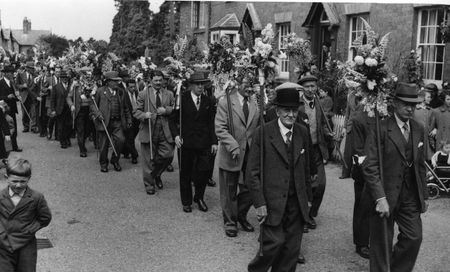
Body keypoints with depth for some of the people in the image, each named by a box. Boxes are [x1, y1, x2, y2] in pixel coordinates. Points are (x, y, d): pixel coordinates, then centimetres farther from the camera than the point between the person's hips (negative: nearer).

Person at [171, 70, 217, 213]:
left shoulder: (208, 102, 9)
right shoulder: (182, 99, -1)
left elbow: (211, 124, 11)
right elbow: (173, 120, 2)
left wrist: (214, 142, 4)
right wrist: (176, 135, -12)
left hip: (204, 143, 2)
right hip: (186, 142, -2)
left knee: (204, 171, -3)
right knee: (185, 174, 7)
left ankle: (199, 197, 20)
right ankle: (186, 202, 22)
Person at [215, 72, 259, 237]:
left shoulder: (256, 103, 7)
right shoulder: (225, 102, -6)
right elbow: (220, 129, -12)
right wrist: (234, 146, -22)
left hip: (251, 155, 3)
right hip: (231, 154, -3)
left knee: (250, 189, 7)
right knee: (229, 193, 8)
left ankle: (241, 216, 32)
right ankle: (230, 223, 25)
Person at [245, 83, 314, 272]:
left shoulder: (303, 133, 7)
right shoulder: (263, 133, -8)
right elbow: (252, 172, -7)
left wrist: (307, 197, 14)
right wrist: (259, 203, -11)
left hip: (297, 204, 5)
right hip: (272, 203, -4)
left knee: (291, 250, 7)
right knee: (274, 243, -9)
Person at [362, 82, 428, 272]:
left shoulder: (418, 130, 8)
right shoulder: (381, 128, -13)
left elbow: (420, 165, 15)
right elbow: (370, 167, -18)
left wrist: (424, 195, 13)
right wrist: (380, 198, -24)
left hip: (410, 196, 6)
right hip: (385, 194, -6)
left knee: (414, 238, 9)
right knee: (382, 243, 5)